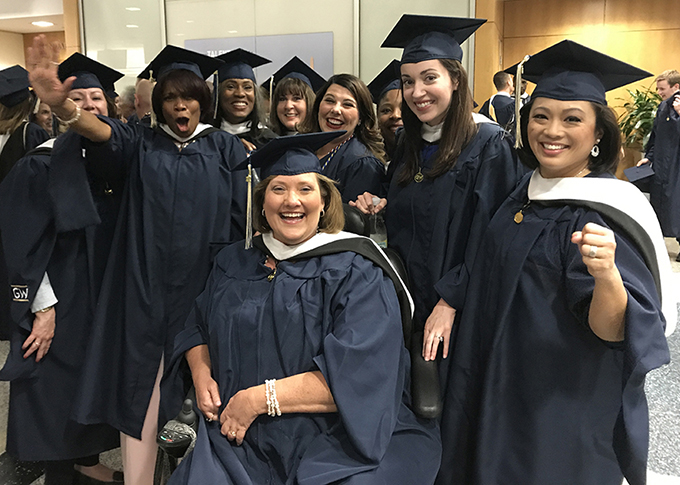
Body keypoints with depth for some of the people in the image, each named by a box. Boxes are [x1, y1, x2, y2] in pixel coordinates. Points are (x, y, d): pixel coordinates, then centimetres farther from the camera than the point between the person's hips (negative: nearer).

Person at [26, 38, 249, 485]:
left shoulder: (225, 148, 7)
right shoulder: (143, 144, 8)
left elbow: (242, 215, 3)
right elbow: (103, 131, -13)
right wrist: (62, 105, -34)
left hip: (204, 287, 0)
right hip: (147, 287, 1)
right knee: (141, 386, 2)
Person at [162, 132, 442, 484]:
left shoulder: (356, 273, -7)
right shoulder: (234, 263, 11)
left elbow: (358, 376, -16)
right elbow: (197, 328, 22)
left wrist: (261, 398, -17)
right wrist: (201, 375, 1)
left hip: (336, 446, -3)